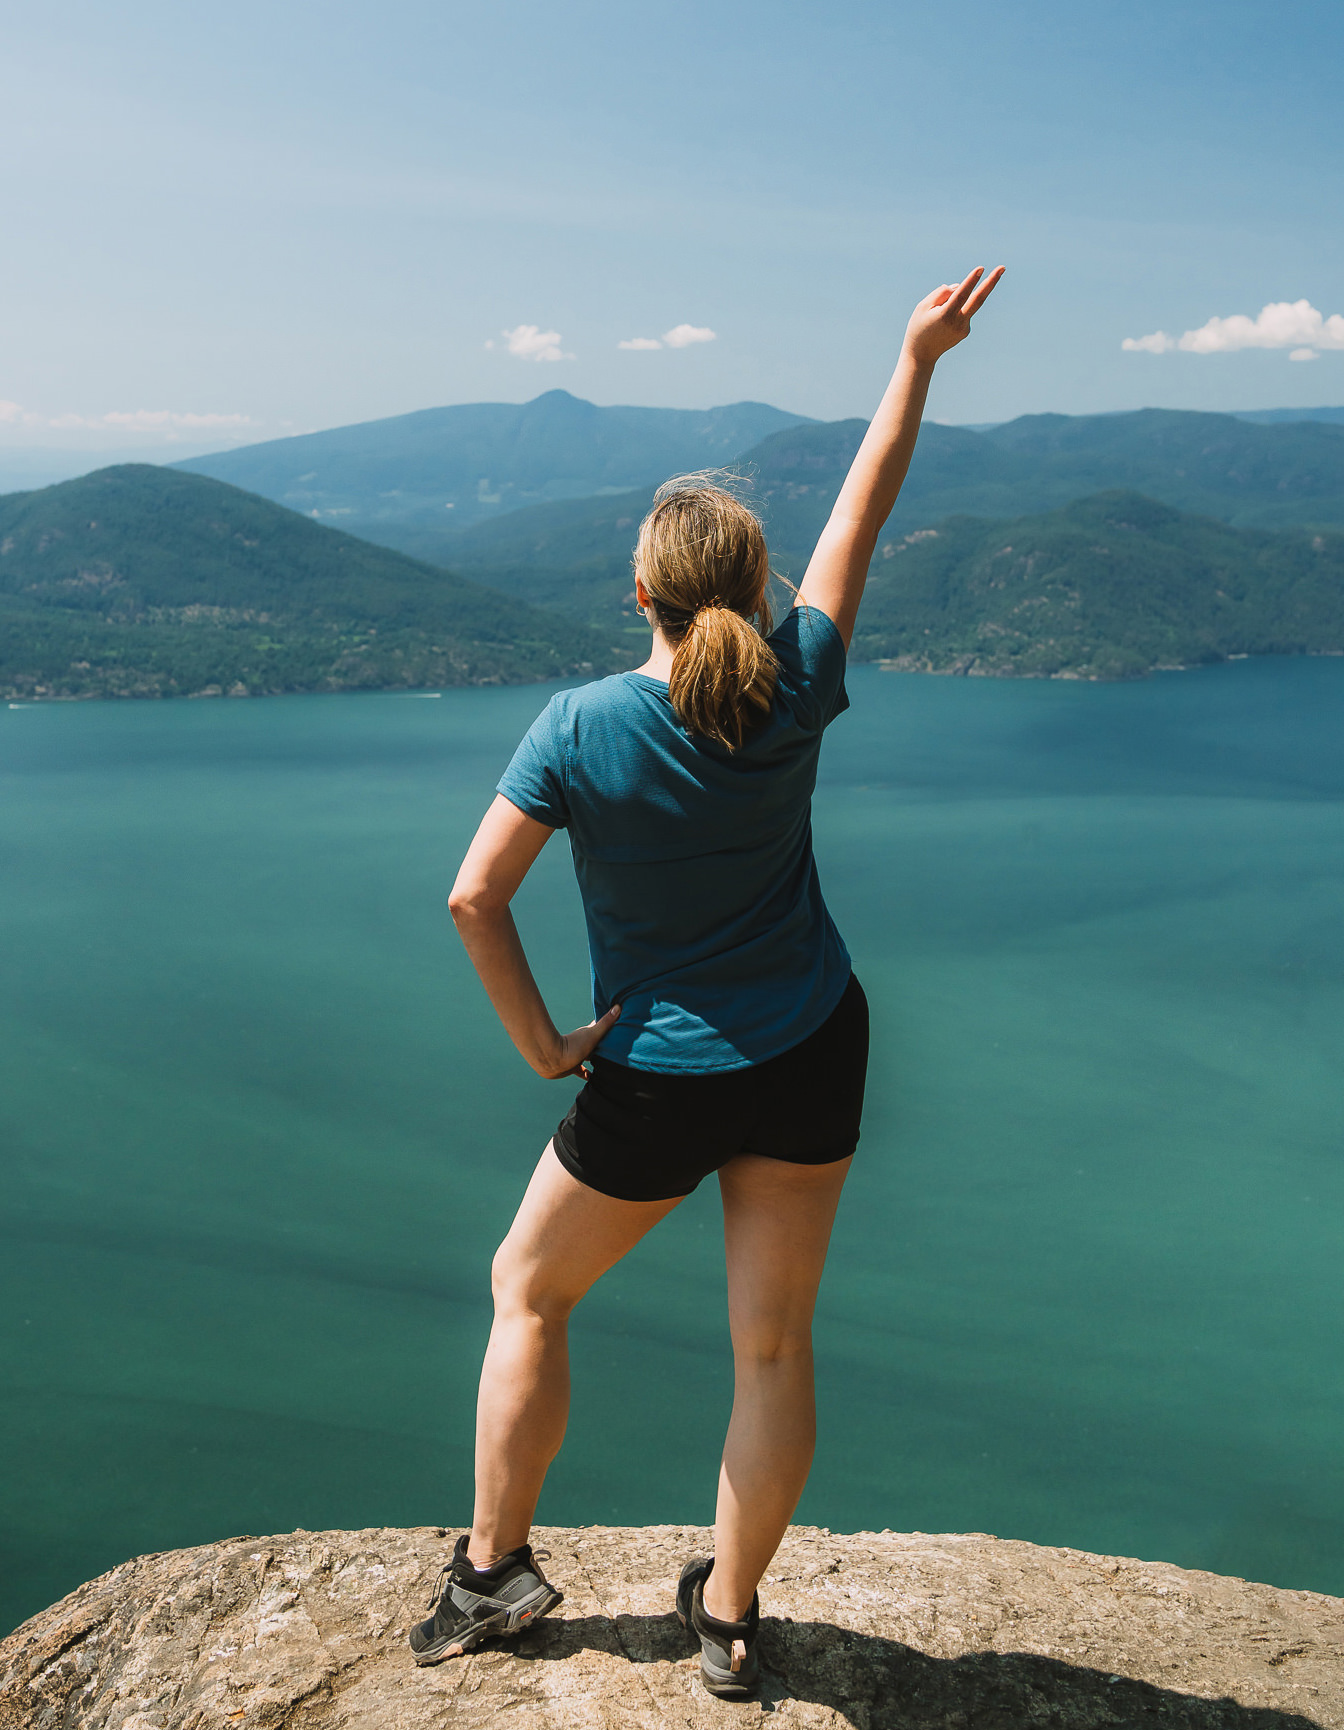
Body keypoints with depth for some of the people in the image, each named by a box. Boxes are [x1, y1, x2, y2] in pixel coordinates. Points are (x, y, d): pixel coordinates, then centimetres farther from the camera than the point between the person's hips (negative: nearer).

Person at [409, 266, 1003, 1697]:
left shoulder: (582, 729, -17)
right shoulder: (793, 693, -10)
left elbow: (473, 898, -18)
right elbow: (862, 511, 3)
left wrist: (539, 1042, -5)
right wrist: (917, 358, 13)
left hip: (657, 1083, -2)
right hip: (810, 1055, 3)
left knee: (529, 1295, 20)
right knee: (772, 1344, 13)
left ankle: (494, 1568, 30)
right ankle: (729, 1618, 28)